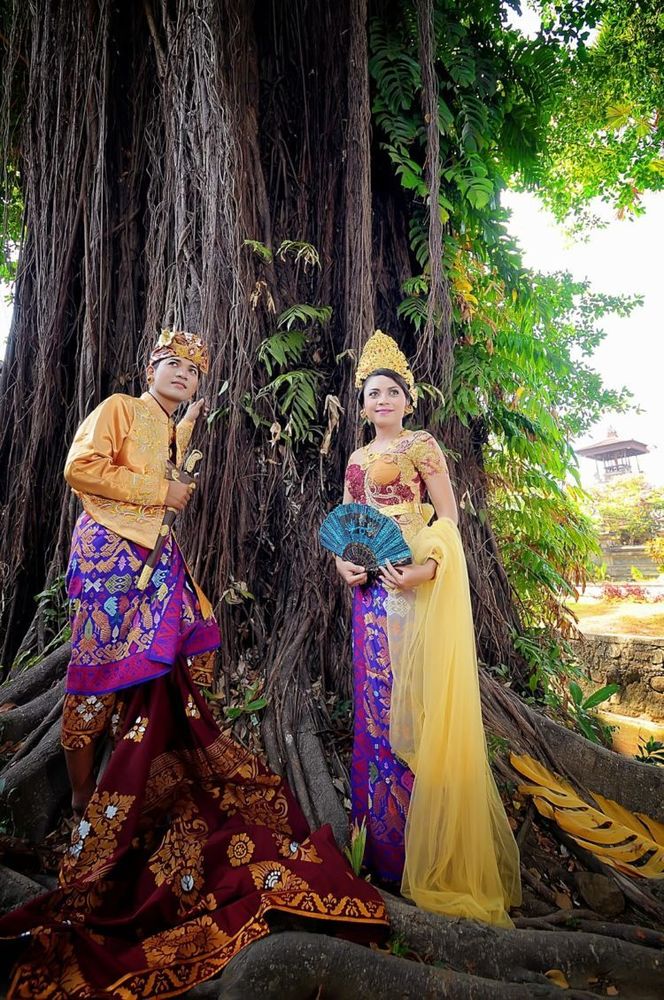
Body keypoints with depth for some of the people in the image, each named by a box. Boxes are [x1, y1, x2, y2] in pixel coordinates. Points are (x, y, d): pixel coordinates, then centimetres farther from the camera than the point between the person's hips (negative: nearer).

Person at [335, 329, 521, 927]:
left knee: (417, 703, -3)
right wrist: (344, 561, -2)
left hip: (418, 583, -6)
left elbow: (448, 519, -7)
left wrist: (424, 569, -22)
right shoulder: (358, 458, 17)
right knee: (376, 700, 12)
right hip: (372, 588, 6)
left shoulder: (422, 446, -1)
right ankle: (383, 834, 30)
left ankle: (431, 848, 14)